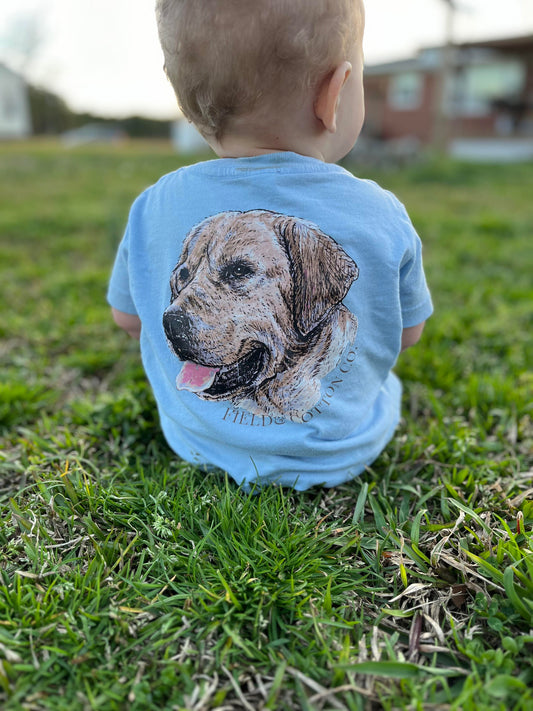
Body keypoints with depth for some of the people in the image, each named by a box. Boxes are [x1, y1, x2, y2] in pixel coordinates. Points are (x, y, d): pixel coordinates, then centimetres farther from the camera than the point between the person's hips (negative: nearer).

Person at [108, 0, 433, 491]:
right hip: (346, 453, 0)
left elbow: (128, 319, 1)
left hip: (199, 447, 2)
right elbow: (407, 334, -3)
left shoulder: (154, 207, -17)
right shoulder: (382, 216, -20)